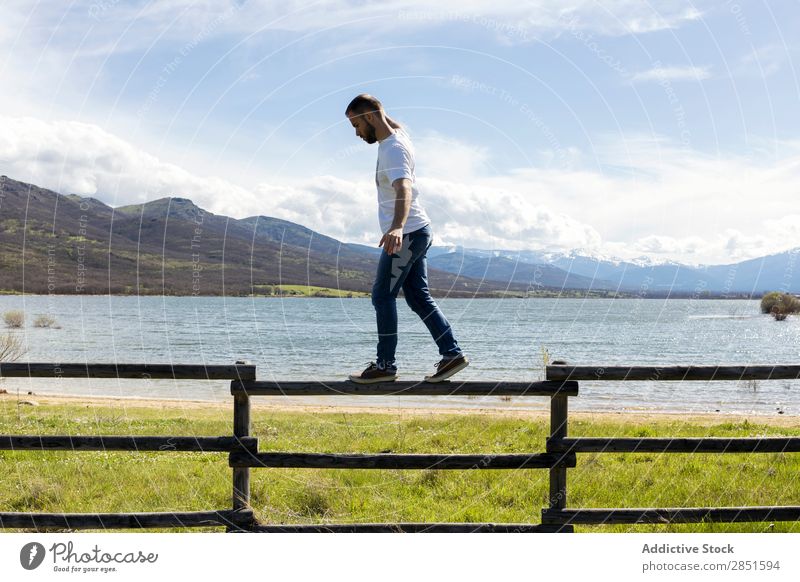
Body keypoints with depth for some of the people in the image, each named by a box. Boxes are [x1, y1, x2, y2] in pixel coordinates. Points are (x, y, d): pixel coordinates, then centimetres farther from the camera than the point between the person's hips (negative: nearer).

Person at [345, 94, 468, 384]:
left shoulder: (394, 149, -20)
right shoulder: (395, 136, 10)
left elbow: (404, 189, -38)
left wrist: (398, 227, -52)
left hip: (406, 234, -10)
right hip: (415, 233, 10)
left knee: (383, 297, -5)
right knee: (418, 297, 9)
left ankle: (385, 365, -1)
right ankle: (451, 354, 9)